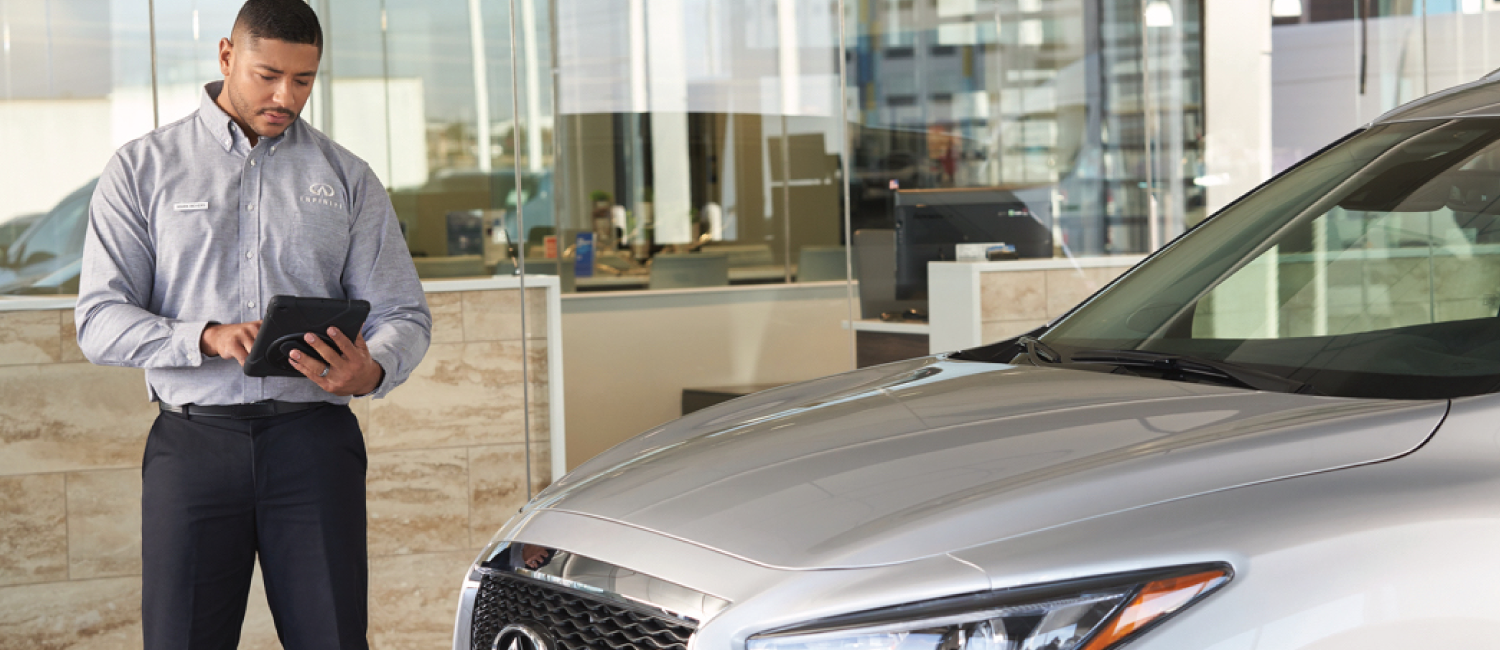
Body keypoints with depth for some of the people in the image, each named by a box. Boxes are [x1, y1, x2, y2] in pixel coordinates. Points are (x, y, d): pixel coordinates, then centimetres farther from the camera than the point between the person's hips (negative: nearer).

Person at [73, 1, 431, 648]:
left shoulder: (348, 179, 13)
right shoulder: (141, 169, 8)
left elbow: (402, 312, 10)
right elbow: (99, 320, 0)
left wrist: (372, 370, -14)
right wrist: (208, 338, -18)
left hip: (314, 437, 1)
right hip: (193, 441, -1)